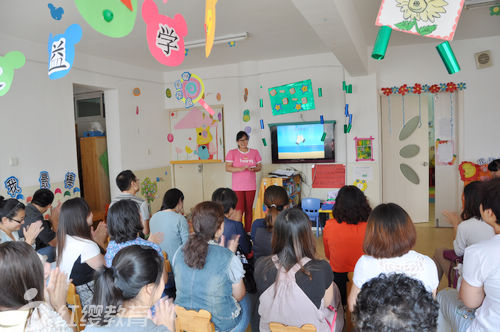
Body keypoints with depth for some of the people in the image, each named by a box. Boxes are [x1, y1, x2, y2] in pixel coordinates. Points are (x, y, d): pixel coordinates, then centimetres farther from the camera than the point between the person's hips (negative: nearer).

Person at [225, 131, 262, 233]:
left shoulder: (255, 152, 9)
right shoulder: (232, 153, 0)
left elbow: (260, 166, 10)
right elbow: (227, 168, -7)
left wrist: (254, 169, -13)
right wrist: (241, 169, -22)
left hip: (251, 186, 3)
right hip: (238, 186, -3)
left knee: (249, 210, 8)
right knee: (239, 210, -7)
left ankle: (248, 232, 18)